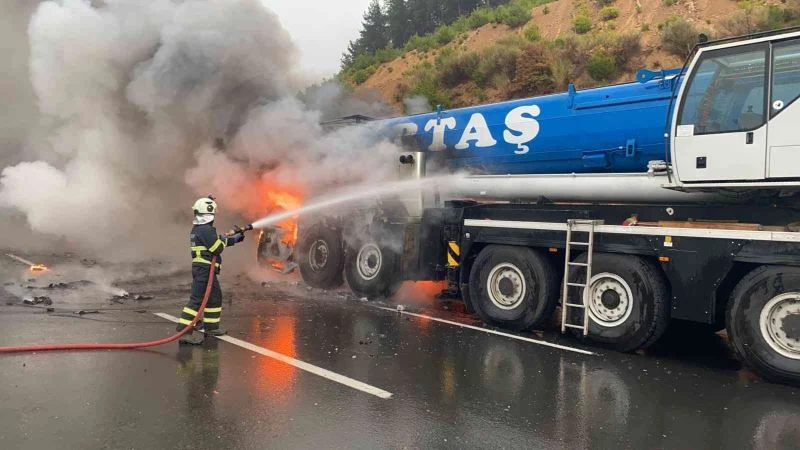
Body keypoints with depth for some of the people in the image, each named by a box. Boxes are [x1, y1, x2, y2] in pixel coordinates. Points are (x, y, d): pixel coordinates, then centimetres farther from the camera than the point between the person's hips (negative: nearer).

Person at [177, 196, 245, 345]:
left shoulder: (200, 229, 16)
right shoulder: (205, 229, -17)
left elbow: (217, 242, 25)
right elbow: (218, 248, -17)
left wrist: (234, 238, 24)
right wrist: (225, 238, 2)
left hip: (207, 270, 11)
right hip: (204, 269, -11)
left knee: (215, 297, 19)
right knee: (197, 299, -13)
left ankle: (211, 327, 27)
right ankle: (184, 331, -16)